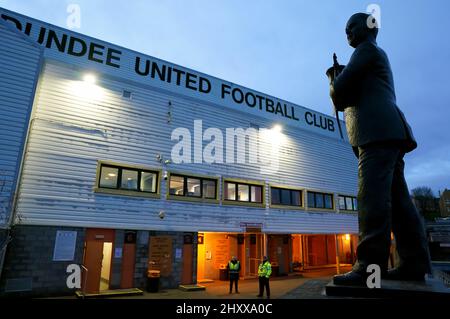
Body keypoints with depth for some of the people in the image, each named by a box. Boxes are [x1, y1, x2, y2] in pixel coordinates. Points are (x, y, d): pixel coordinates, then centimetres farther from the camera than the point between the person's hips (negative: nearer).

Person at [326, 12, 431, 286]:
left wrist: (336, 80, 18)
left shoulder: (368, 49, 8)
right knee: (397, 199, 2)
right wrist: (340, 77, 18)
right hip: (387, 133, 10)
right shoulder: (376, 58, 36)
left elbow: (340, 93, -3)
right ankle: (415, 263, 2)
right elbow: (351, 94, 30)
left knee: (373, 195, -20)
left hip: (379, 130, -10)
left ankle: (369, 266, -25)